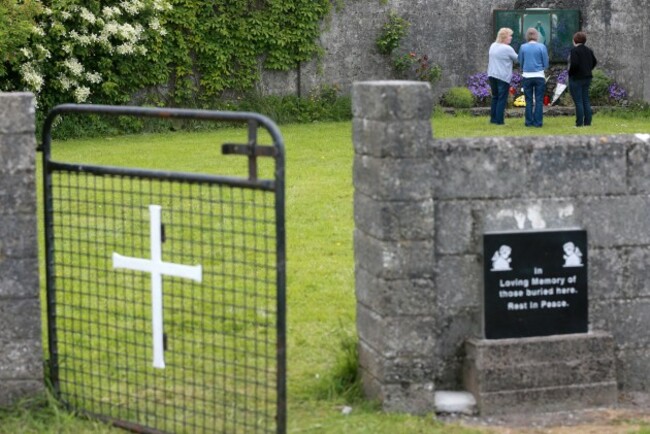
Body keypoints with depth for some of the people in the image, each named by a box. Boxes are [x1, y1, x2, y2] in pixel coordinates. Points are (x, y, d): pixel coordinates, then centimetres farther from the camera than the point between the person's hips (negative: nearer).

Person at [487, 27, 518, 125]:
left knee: (495, 97, 16)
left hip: (492, 75, 7)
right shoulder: (508, 49, -14)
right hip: (503, 77, -7)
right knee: (502, 99, 0)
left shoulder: (493, 46, 7)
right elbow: (517, 59, -2)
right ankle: (499, 120, -1)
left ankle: (493, 118, 17)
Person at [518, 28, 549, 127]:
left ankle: (529, 122, 11)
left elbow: (520, 63, 5)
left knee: (529, 100, 10)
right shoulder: (542, 47, -6)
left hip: (527, 77, 1)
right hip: (539, 76, -1)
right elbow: (546, 64, -2)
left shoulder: (523, 47, -2)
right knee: (539, 100, 5)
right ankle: (538, 122, 4)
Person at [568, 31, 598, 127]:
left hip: (576, 78, -8)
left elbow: (574, 64, -24)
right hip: (587, 78, 8)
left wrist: (570, 73, -9)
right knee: (586, 100, 11)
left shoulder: (574, 50, -15)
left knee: (578, 101, -5)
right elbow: (594, 62, 13)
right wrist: (587, 70, 16)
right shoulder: (588, 50, 9)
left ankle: (579, 123, -5)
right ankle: (587, 122, 11)